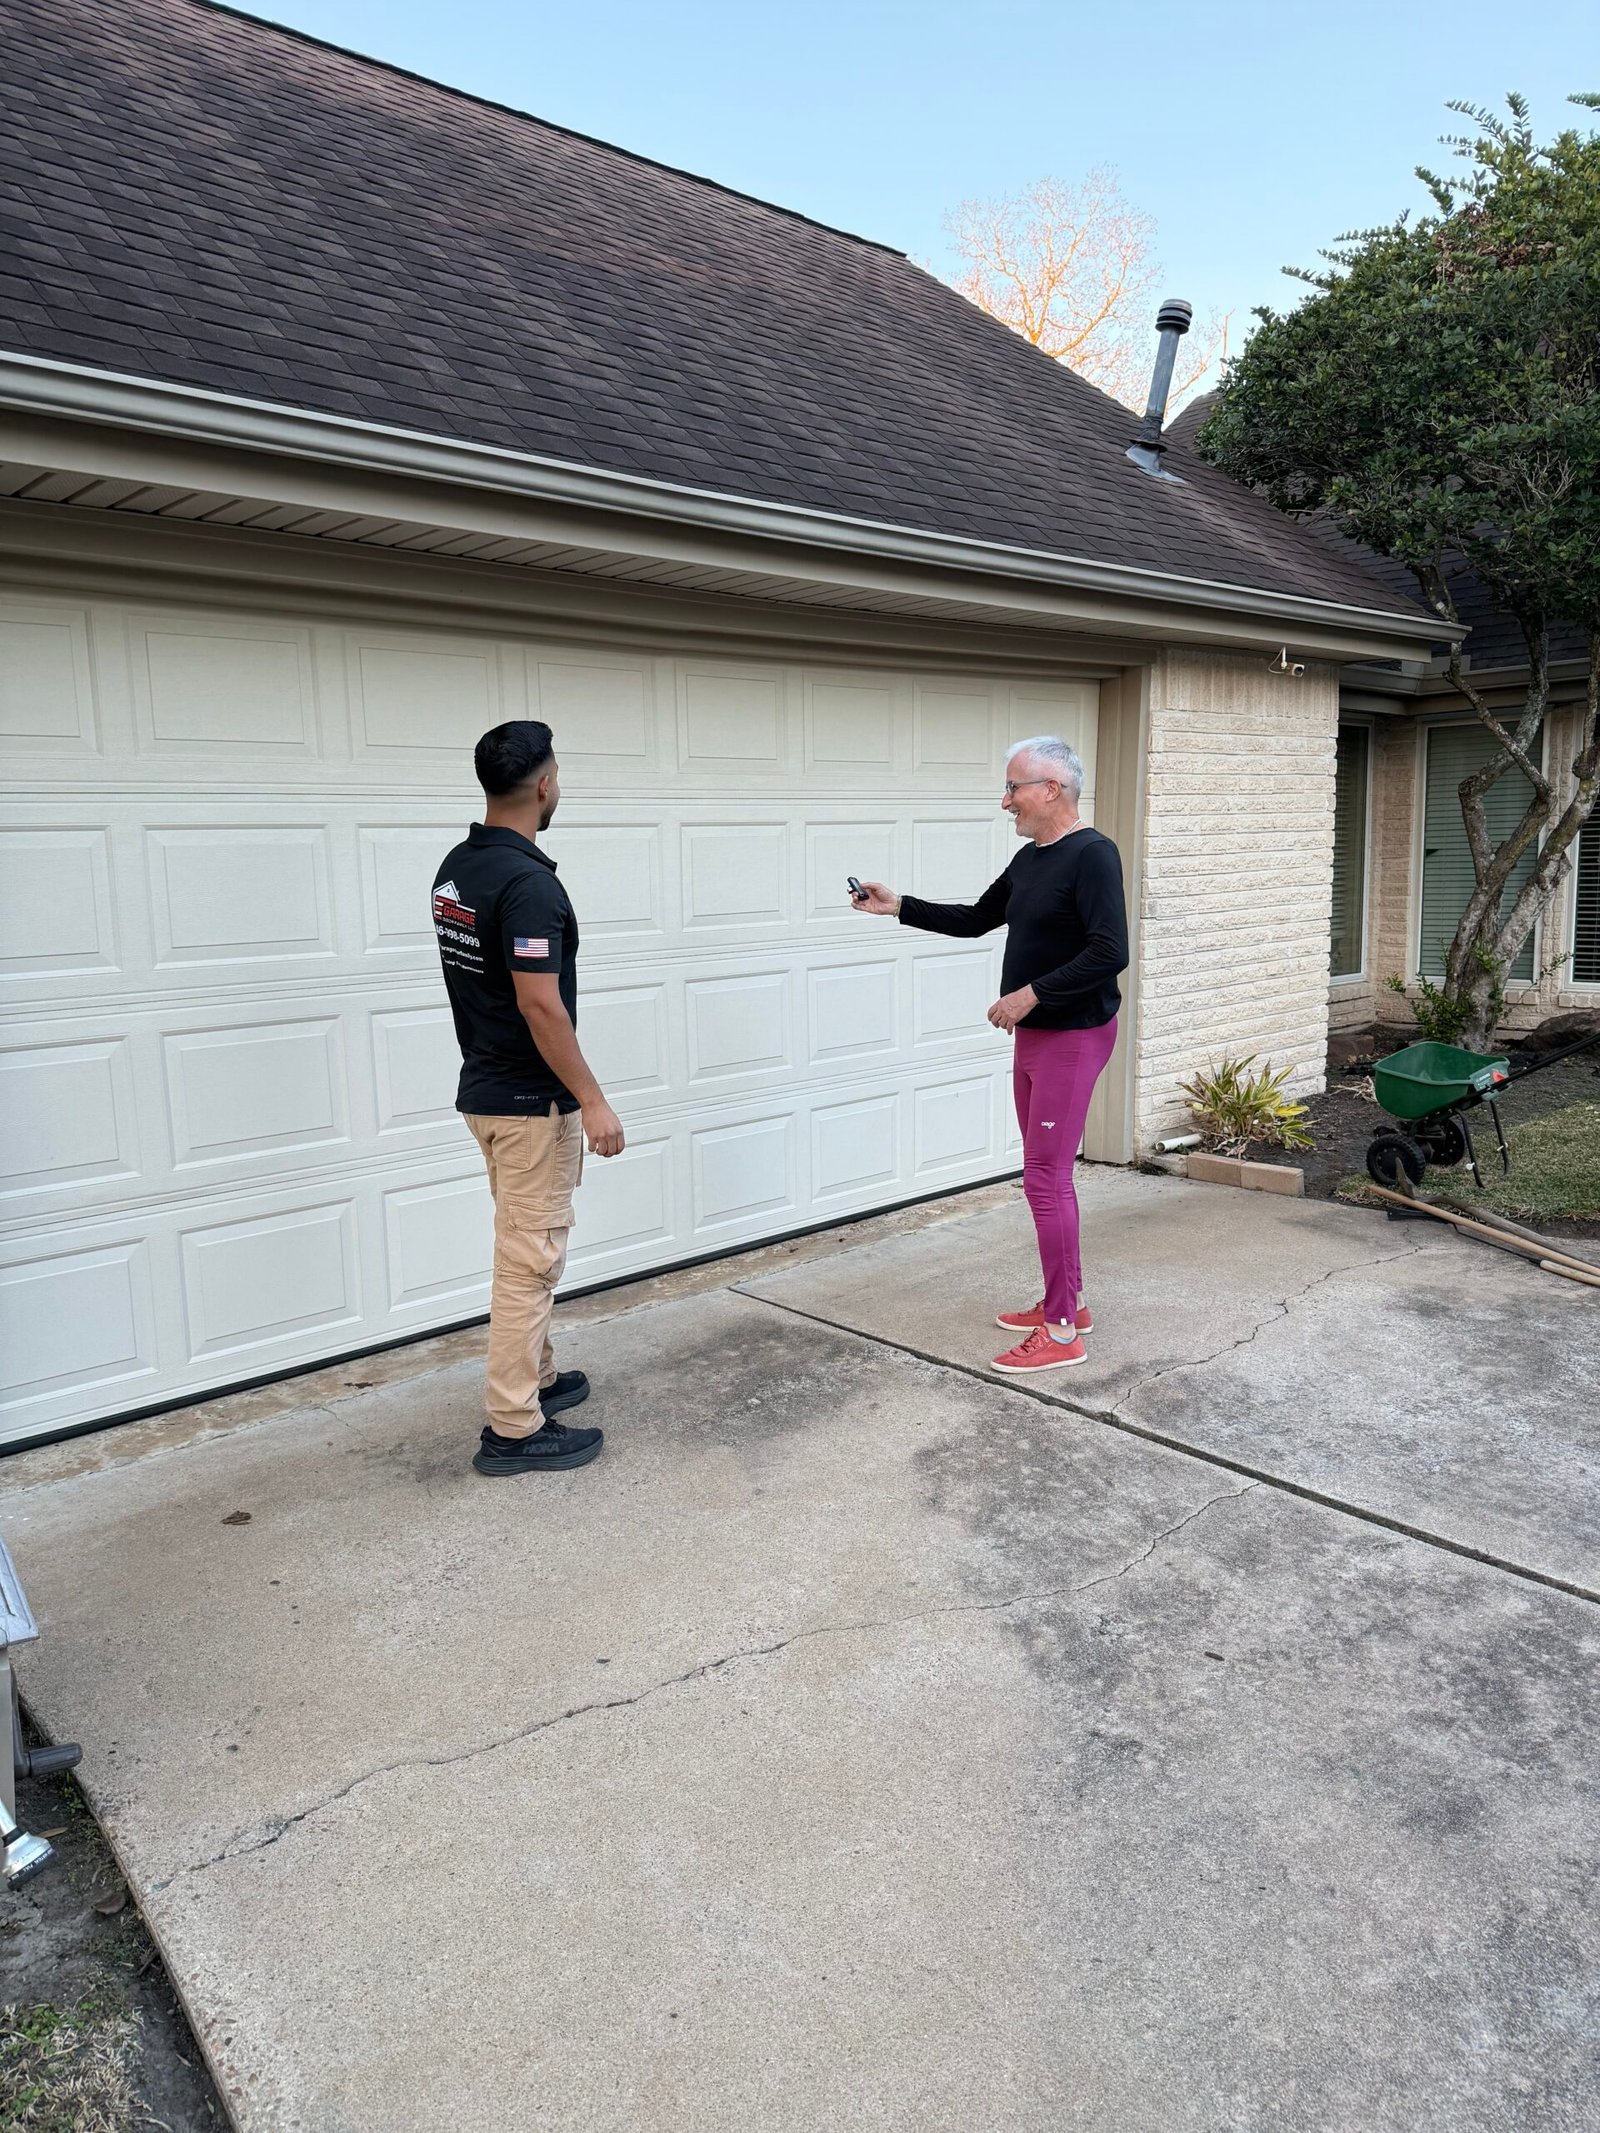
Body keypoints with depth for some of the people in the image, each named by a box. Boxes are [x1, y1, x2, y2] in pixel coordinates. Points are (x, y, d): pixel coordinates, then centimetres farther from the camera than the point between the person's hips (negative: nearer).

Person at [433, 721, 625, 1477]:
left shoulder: (456, 867, 7)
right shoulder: (528, 880, -23)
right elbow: (540, 1006, -25)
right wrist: (592, 1100, -18)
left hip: (485, 1088, 10)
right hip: (530, 1100, -10)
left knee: (526, 1250, 21)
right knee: (529, 1260, -1)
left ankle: (534, 1378, 34)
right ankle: (513, 1429, 7)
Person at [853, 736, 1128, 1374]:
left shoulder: (1091, 855, -16)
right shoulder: (1029, 859, 12)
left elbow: (1110, 953, -25)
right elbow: (975, 920, 22)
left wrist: (1032, 993, -22)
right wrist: (899, 907, 16)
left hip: (1073, 1038, -9)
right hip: (1033, 1036, 9)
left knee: (1045, 1178, -8)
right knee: (1048, 1174, 14)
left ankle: (1062, 1333, 0)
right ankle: (1066, 1303, 26)